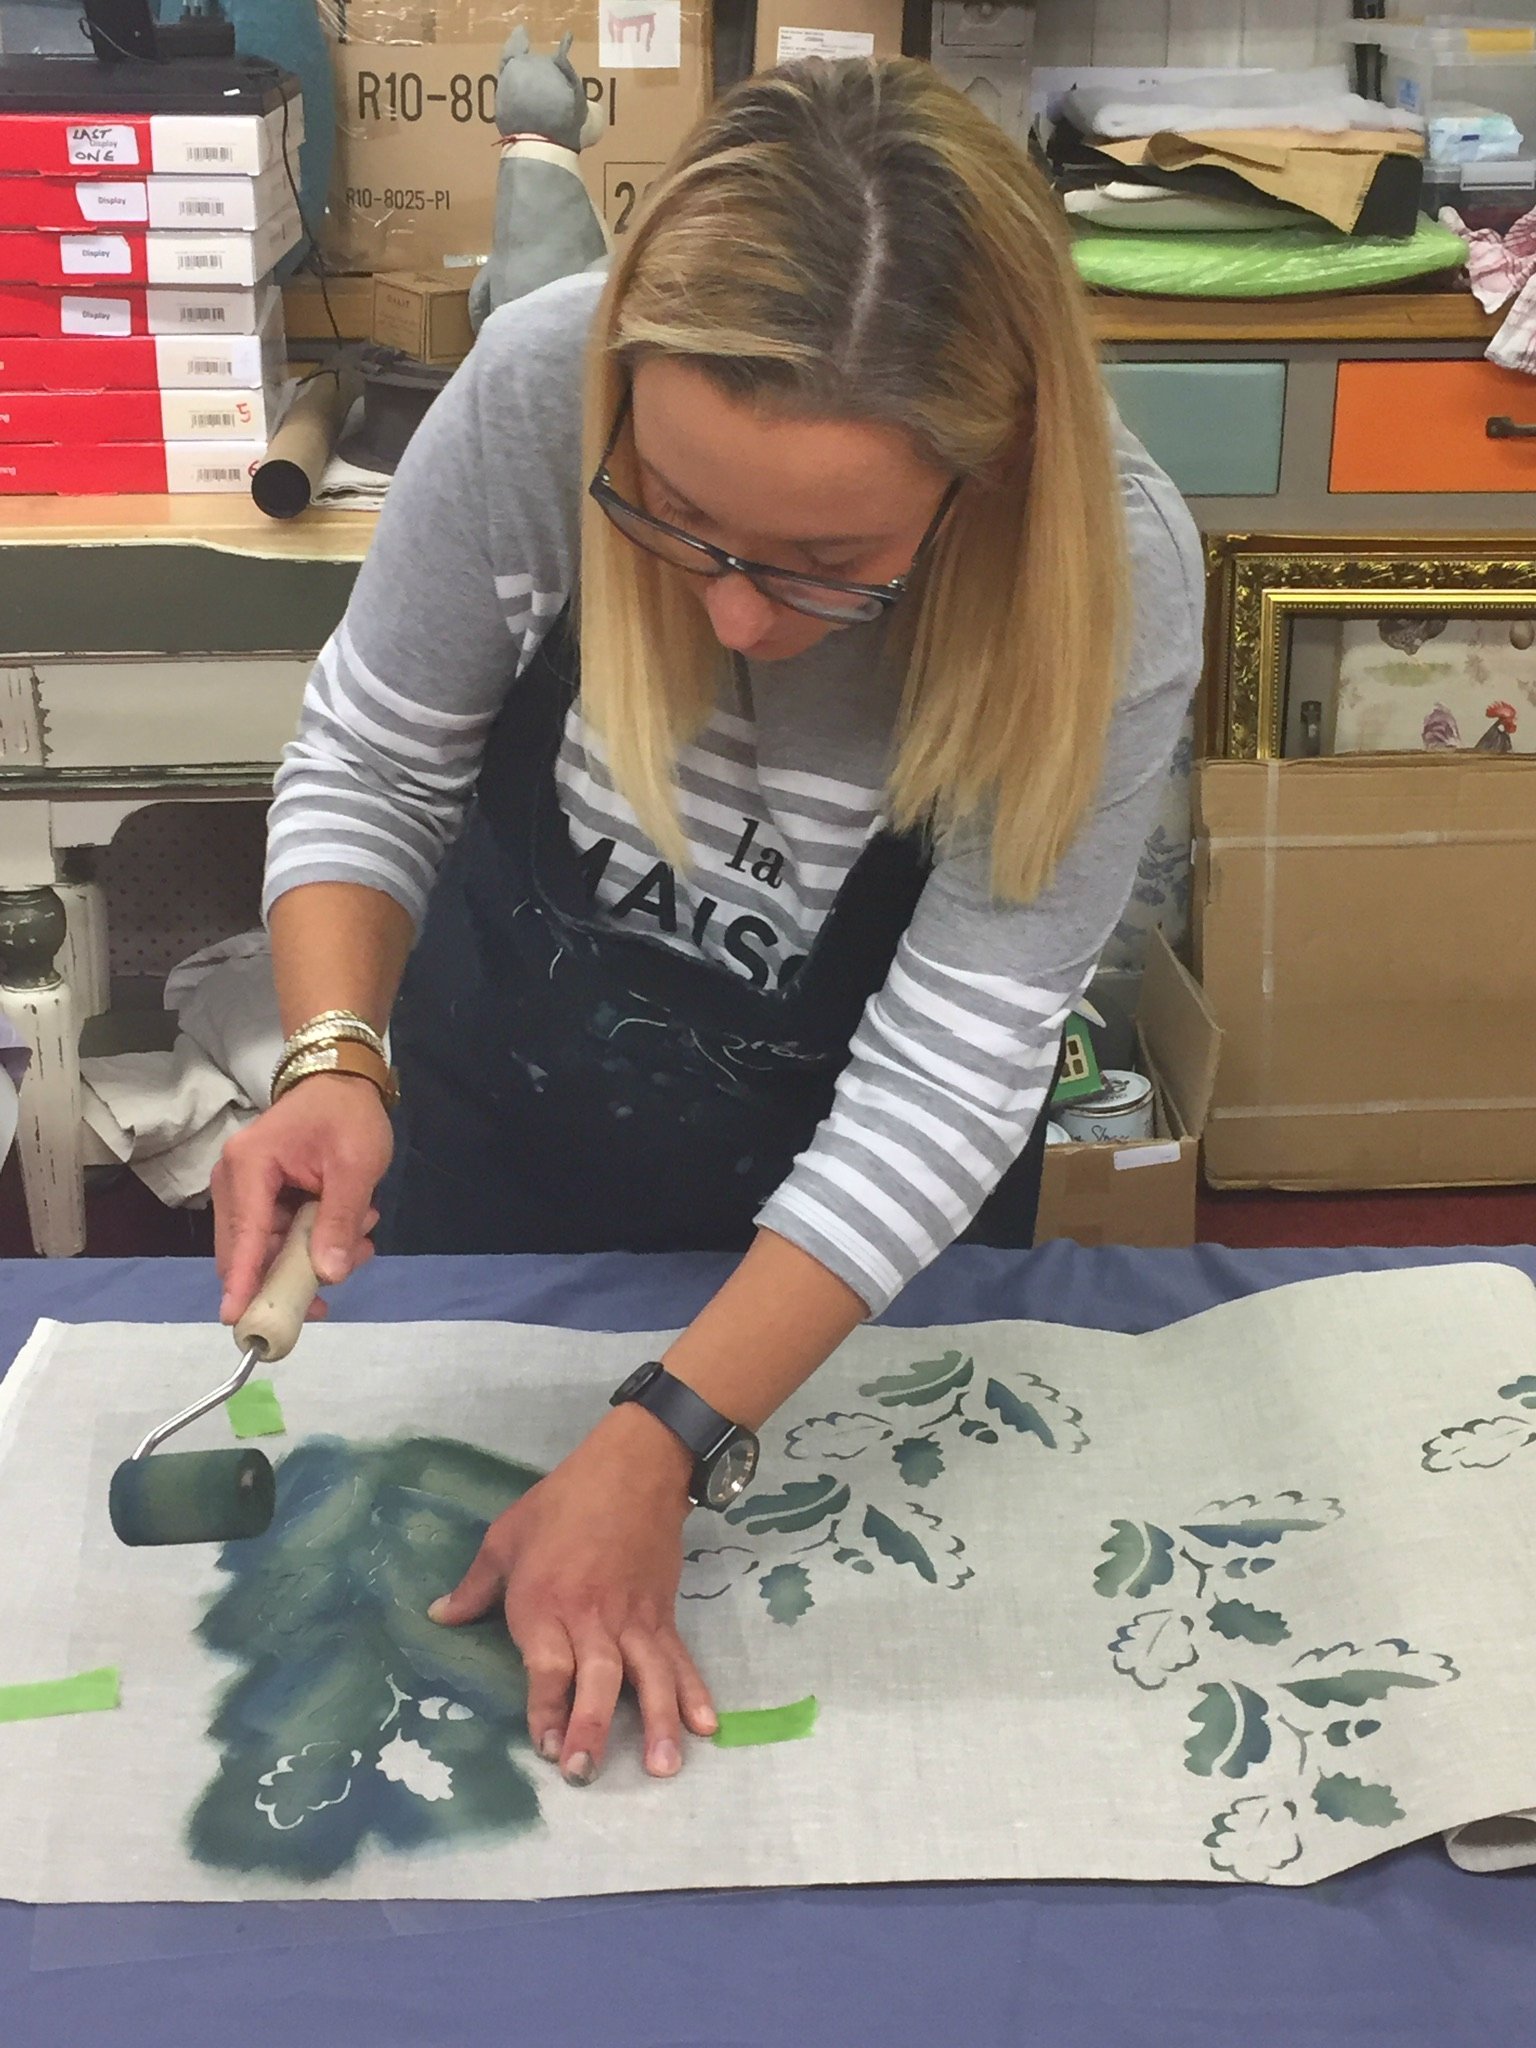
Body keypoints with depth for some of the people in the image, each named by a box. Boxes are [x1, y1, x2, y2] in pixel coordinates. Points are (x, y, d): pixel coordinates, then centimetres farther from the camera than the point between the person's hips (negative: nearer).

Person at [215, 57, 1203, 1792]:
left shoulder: (1108, 584, -32)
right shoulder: (539, 389, -30)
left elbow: (948, 1071, -29)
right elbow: (367, 768, -14)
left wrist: (660, 1451, -34)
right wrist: (334, 1057, -33)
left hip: (858, 1225, -1)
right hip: (506, 1122, 2)